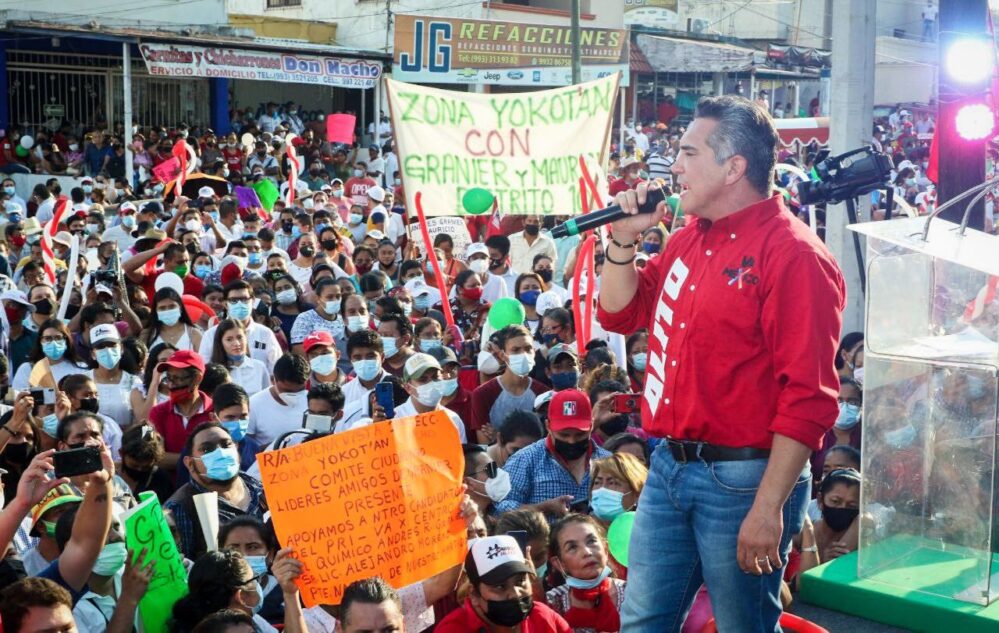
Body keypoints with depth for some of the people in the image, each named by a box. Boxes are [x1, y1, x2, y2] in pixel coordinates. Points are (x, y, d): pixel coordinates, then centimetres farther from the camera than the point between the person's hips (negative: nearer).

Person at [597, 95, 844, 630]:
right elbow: (619, 315, 20)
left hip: (743, 478, -7)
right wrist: (624, 239, 4)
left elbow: (808, 396, -18)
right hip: (669, 466, 7)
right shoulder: (689, 239, 11)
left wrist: (769, 508, -20)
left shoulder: (793, 254, -14)